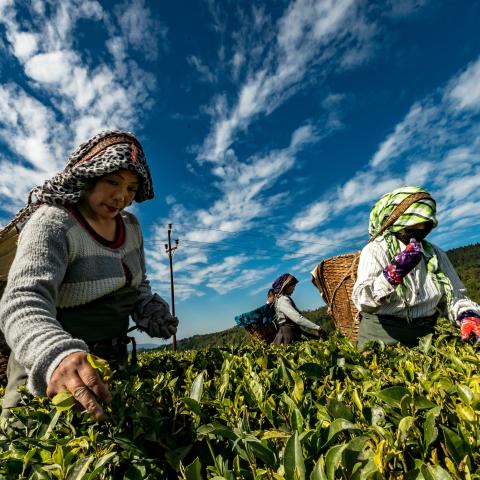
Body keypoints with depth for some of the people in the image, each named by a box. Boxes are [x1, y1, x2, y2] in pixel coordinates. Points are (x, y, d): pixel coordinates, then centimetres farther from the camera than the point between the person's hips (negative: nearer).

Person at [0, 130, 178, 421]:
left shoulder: (131, 226, 0)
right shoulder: (53, 223, -20)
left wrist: (150, 310, -8)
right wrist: (56, 356, -54)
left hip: (112, 361, 7)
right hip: (46, 367, -6)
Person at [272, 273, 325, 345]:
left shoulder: (284, 299, 16)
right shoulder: (283, 300, -13)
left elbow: (295, 318, 14)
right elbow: (298, 318, -23)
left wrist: (315, 332, 9)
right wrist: (318, 328, -18)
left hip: (291, 336, 9)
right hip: (287, 337, -9)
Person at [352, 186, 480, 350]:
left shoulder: (435, 254, 13)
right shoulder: (374, 250, -5)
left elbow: (454, 296, 13)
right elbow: (363, 302, -17)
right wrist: (393, 274, -29)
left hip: (425, 334, 5)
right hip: (383, 336, -5)